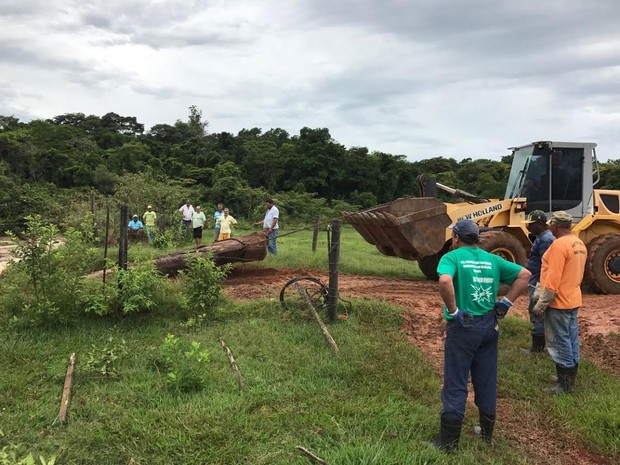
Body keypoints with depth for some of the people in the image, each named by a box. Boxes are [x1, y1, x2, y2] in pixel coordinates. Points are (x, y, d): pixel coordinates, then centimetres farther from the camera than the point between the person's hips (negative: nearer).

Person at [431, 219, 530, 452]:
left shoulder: (452, 257, -9)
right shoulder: (492, 259, 8)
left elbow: (445, 281, -29)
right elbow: (524, 275, 8)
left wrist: (453, 311, -17)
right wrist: (505, 303, 6)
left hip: (463, 327, -5)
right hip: (489, 326, 6)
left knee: (455, 385, 2)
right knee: (487, 382, 17)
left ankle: (449, 441, 10)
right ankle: (487, 432, 31)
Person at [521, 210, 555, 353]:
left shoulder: (545, 239, -18)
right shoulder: (542, 237, 14)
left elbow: (545, 266, -23)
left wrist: (539, 287, -24)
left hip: (538, 283, -10)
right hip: (536, 282, 10)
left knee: (537, 315, -3)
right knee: (538, 315, 16)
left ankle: (537, 348, 4)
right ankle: (540, 345, 25)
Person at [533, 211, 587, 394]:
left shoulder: (559, 244, -20)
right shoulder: (579, 244, 9)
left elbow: (552, 280, -23)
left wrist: (541, 304, -17)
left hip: (559, 303, -9)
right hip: (573, 300, 9)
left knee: (560, 344, 0)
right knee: (571, 342, 15)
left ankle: (565, 385, 7)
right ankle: (569, 380, 26)